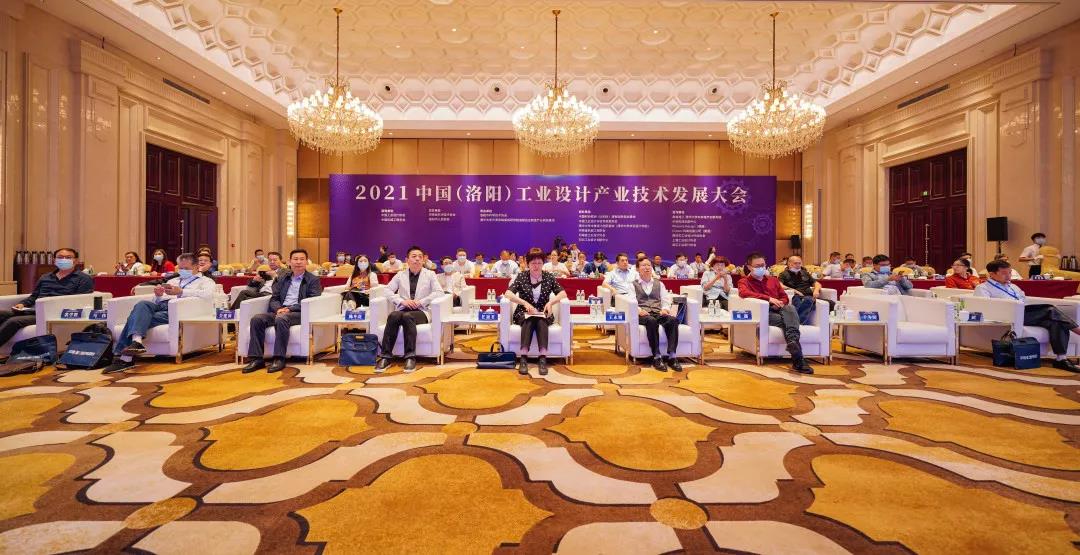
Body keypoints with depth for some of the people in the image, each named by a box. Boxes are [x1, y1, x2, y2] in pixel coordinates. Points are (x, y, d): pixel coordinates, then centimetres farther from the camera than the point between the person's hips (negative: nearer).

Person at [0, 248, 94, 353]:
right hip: (32, 310, 7)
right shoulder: (45, 278, 26)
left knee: (13, 321, -28)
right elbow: (34, 296, 30)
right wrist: (22, 304, 8)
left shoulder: (84, 279, 3)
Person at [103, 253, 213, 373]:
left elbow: (208, 294, -10)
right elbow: (157, 301, 28)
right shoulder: (172, 281, 36)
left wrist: (181, 292, -16)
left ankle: (126, 358, -33)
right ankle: (136, 342, -45)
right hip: (161, 305, 5)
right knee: (143, 304, -27)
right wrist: (158, 295, 3)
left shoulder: (205, 280, 16)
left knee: (141, 317, -25)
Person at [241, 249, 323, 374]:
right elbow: (274, 298, 16)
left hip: (299, 313, -5)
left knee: (281, 319, -36)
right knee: (257, 319, -21)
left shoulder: (314, 280, 4)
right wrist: (279, 309, -8)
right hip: (280, 311, 5)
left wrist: (290, 309, -17)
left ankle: (279, 359, -30)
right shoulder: (282, 277, 20)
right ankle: (257, 358, -19)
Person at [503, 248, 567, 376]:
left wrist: (551, 302, -19)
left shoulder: (549, 277, 5)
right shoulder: (521, 276, 1)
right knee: (529, 320, -35)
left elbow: (563, 293, 0)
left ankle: (543, 358, -42)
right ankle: (523, 358, -42)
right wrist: (525, 303, -25)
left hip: (543, 313, 1)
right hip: (524, 313, -1)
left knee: (541, 321, -34)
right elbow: (508, 293, -10)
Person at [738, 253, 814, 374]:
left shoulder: (773, 280, 31)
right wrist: (769, 298, -20)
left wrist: (779, 303, -2)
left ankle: (793, 341, -54)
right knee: (786, 321, -34)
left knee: (790, 308, -33)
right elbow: (744, 293, -12)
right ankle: (798, 359, -46)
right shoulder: (744, 281, 13)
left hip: (778, 310, 4)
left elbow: (785, 297, 25)